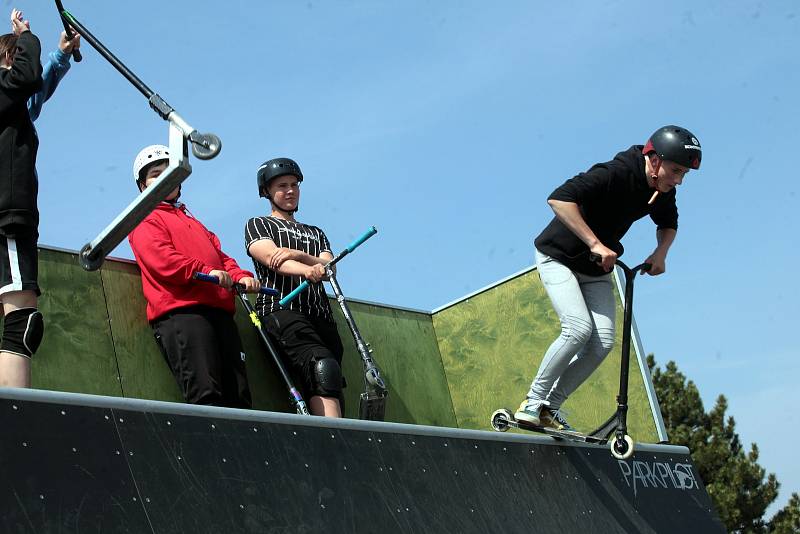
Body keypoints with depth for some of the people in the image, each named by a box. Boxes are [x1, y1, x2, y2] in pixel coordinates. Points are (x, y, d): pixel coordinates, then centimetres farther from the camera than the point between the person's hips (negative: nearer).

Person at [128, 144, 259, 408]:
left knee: (239, 398, -3)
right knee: (207, 395, -22)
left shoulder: (194, 224, 37)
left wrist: (241, 276, 5)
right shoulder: (145, 220, 13)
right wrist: (204, 271, -19)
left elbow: (220, 256, 26)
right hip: (180, 310, -7)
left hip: (219, 311, 8)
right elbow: (161, 258, -6)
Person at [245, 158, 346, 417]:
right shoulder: (257, 225, 19)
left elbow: (329, 268, 10)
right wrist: (308, 270, -24)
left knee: (330, 384, -10)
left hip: (320, 316, 6)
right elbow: (273, 258, -4)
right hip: (281, 309, -6)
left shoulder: (316, 233, 31)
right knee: (323, 367, -30)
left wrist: (296, 255, -10)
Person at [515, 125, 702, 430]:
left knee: (603, 342, -8)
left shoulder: (663, 193, -5)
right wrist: (594, 243, -37)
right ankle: (531, 402, -10)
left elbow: (668, 224, 17)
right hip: (558, 257, -7)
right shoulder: (615, 174, -29)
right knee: (579, 329, -24)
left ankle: (549, 407, 3)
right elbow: (559, 199, -38)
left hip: (596, 269, 7)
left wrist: (661, 252, -3)